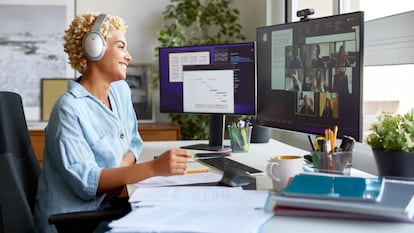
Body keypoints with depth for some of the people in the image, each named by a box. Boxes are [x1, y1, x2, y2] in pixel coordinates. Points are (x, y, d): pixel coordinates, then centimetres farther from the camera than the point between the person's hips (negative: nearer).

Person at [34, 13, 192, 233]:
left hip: (104, 209, 7)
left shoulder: (121, 90, 7)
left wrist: (122, 167, -9)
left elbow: (134, 141, 15)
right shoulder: (69, 110, -18)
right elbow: (85, 180, -23)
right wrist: (154, 167, -32)